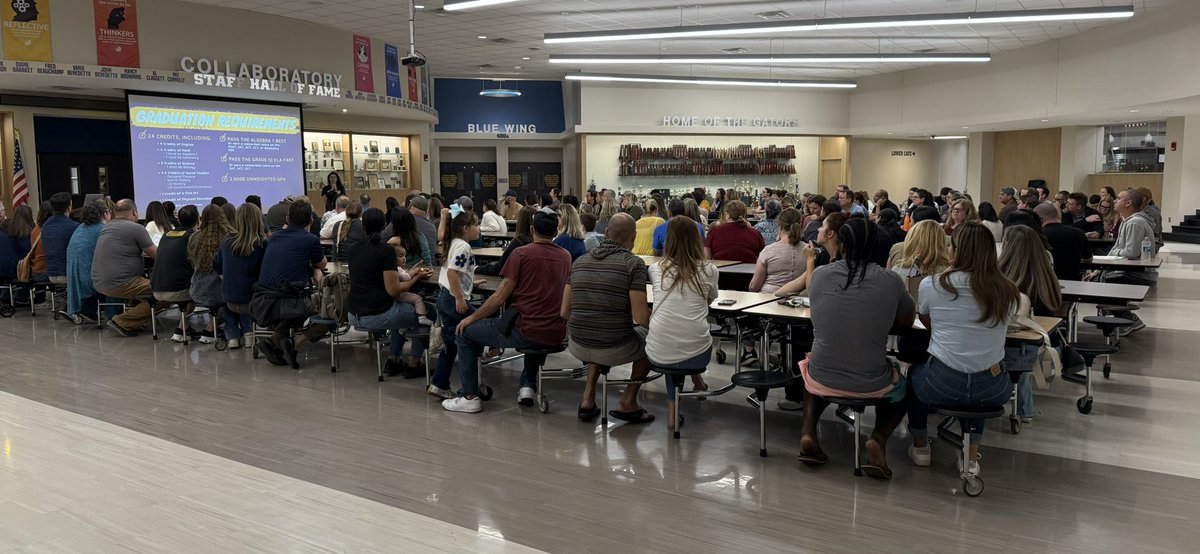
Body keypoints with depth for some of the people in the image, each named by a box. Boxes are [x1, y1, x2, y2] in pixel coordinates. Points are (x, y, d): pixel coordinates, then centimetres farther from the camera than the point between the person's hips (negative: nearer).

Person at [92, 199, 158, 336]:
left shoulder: (106, 228, 18)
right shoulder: (136, 228, -8)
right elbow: (156, 254, -3)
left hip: (99, 283, 10)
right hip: (119, 283, -9)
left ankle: (134, 318, 14)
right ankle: (123, 322, -11)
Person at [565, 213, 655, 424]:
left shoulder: (580, 262, 5)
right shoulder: (634, 264, -10)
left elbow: (565, 312, 7)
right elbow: (641, 317, -16)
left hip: (578, 347, 5)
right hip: (615, 349, -5)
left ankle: (588, 398, 24)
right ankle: (628, 402, 20)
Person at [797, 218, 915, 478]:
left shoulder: (820, 274, -5)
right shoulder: (891, 281, -10)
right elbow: (906, 322, 8)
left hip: (823, 380, 1)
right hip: (872, 385, -1)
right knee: (901, 387, 33)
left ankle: (808, 432, 15)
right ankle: (878, 437, 5)